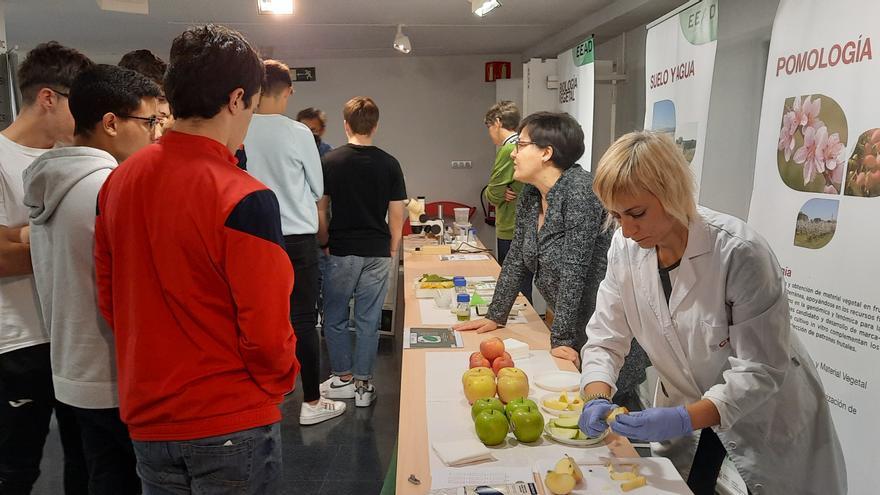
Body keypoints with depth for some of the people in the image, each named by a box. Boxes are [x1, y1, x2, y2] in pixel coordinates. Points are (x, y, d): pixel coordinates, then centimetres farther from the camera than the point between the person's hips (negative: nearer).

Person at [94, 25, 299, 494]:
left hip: (146, 416, 6)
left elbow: (109, 298, 5)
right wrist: (281, 381, -1)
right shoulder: (243, 199, -23)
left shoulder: (118, 181, -3)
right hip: (229, 423, -5)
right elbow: (267, 329, -21)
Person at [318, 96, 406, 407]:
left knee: (335, 318, 14)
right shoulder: (389, 164, -2)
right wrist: (391, 250, 12)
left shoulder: (330, 161, -4)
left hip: (341, 252, -1)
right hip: (377, 253, 1)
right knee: (369, 320, 8)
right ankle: (363, 383, 14)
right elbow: (396, 216, 0)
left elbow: (321, 210, -1)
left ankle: (344, 378, 21)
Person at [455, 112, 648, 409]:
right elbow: (517, 259, 11)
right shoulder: (530, 195, 4)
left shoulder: (579, 189, -21)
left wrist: (561, 338, -23)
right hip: (574, 327, 8)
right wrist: (496, 316, 11)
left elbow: (574, 270, -24)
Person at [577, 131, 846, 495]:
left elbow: (760, 370, -26)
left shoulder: (740, 253, -29)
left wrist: (684, 419, -37)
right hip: (684, 413, 4)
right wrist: (597, 399, -27)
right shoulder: (626, 247, -14)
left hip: (765, 420, -4)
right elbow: (605, 340, -9)